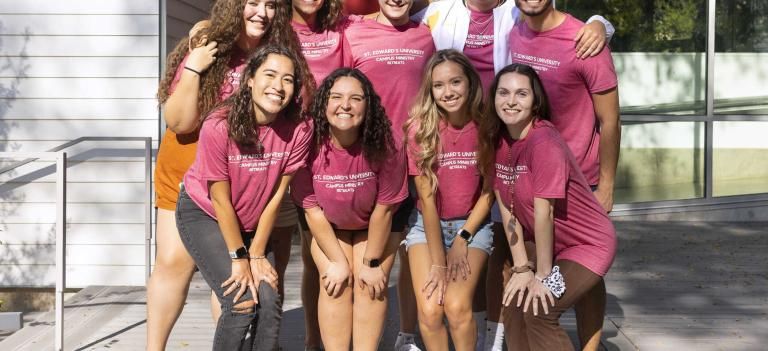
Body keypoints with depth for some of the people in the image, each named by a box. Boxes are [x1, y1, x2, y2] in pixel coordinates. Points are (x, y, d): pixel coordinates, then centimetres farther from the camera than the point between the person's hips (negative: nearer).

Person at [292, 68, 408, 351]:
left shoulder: (384, 147, -30)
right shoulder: (311, 145, -27)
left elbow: (383, 208, -19)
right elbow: (312, 209, -16)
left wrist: (372, 262, -11)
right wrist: (338, 261, -13)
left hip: (375, 226, -1)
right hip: (328, 226, 1)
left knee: (370, 285, -12)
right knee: (336, 284, -12)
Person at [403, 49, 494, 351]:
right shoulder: (420, 128, -14)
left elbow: (489, 191, -3)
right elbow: (427, 197, -13)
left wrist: (463, 238, -10)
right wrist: (438, 262, -14)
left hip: (472, 224, 0)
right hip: (427, 225, 0)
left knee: (457, 307, -20)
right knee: (430, 310, -17)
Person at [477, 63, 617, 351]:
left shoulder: (544, 142, -29)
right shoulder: (496, 141, -6)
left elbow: (543, 212, -26)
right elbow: (507, 208, -6)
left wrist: (543, 275, -20)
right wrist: (522, 267, -8)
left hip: (588, 243, -7)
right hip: (542, 241, 7)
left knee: (538, 312, -15)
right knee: (515, 304, -2)